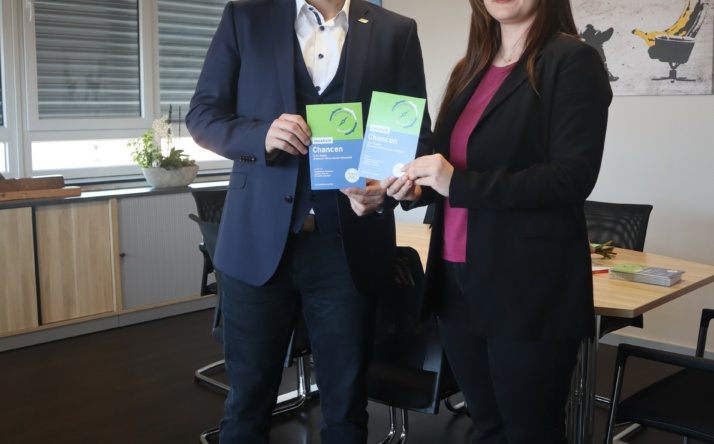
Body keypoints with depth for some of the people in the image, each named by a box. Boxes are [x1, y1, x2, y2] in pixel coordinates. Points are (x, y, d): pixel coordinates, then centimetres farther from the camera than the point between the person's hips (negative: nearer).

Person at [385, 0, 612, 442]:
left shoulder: (572, 61, -7)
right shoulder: (471, 68, 14)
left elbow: (574, 176, -18)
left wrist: (458, 183, -21)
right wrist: (418, 188, 0)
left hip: (530, 287, -6)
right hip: (457, 279, 7)